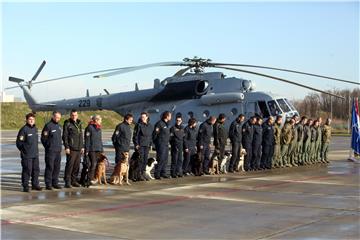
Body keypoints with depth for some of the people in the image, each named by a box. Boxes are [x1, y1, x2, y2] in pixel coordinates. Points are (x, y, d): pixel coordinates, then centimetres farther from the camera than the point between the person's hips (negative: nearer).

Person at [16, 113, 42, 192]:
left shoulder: (35, 128, 10)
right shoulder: (24, 129, -12)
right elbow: (19, 142, -10)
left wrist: (36, 149, 15)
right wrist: (23, 150, -4)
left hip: (35, 154, 7)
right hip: (27, 155, -7)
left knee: (36, 170, 11)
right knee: (27, 170, -3)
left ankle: (35, 185, 22)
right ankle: (25, 186, 6)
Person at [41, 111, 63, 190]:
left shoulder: (59, 126, 15)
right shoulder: (48, 125, -8)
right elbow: (43, 138, -8)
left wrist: (60, 146, 14)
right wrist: (48, 146, -6)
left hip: (58, 151, 7)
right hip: (50, 151, -7)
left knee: (57, 167, 10)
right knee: (49, 167, -5)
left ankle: (55, 183, 18)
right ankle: (48, 184, 0)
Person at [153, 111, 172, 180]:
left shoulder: (167, 124, 15)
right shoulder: (159, 123, -13)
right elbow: (154, 133, -14)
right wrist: (155, 141, -11)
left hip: (166, 144, 9)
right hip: (160, 144, -9)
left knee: (165, 159, 11)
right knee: (160, 159, -9)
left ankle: (163, 173, 19)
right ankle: (157, 174, -4)